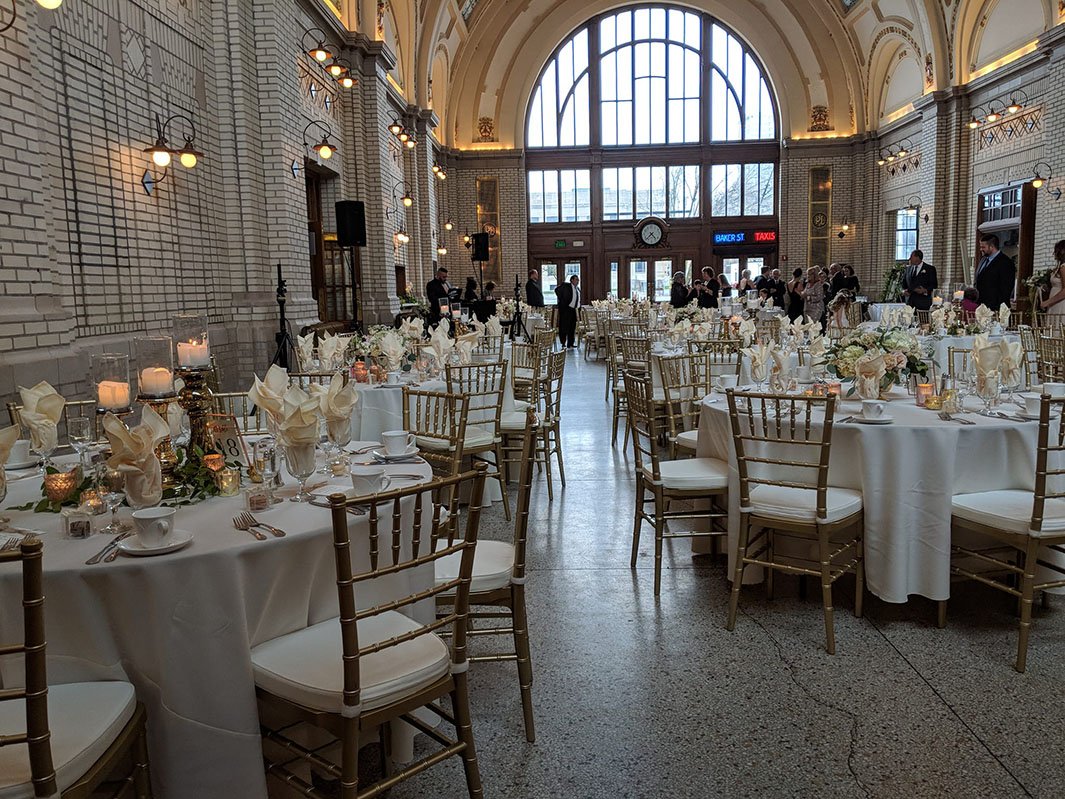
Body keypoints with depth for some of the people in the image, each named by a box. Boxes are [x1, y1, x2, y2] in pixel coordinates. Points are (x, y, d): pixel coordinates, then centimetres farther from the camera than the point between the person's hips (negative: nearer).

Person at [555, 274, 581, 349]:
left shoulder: (578, 289, 17)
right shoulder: (566, 286, -5)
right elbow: (557, 289, -12)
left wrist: (579, 309, 15)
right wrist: (561, 299, -12)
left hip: (574, 310, 7)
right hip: (565, 309, -7)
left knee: (572, 327, 8)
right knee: (564, 326, -4)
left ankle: (570, 344, 14)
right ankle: (563, 343, 1)